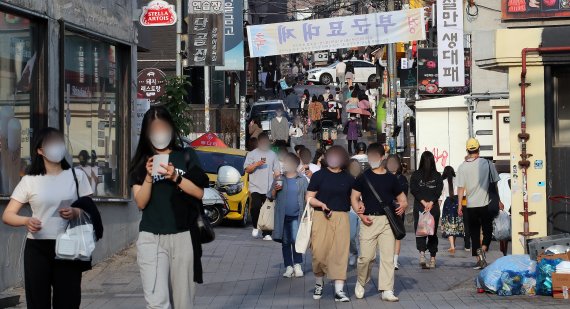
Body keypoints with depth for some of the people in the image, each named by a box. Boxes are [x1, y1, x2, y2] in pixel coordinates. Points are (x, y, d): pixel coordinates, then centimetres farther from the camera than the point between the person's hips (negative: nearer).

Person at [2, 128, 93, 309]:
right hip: (37, 248, 0)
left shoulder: (76, 175, 6)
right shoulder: (29, 180, 3)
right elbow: (7, 215, 0)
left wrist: (75, 213, -14)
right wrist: (26, 221, -20)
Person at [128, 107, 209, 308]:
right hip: (151, 238, 0)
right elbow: (141, 203, 1)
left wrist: (175, 177, -15)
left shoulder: (187, 157, 6)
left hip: (183, 237, 0)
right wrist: (149, 177, -15)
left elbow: (199, 193, 0)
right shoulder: (141, 162, 8)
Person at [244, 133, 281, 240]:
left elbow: (277, 171, 14)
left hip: (269, 189, 3)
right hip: (255, 187, -3)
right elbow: (247, 169, 2)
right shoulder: (252, 154, 7)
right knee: (256, 206, -20)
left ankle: (266, 234, 7)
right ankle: (255, 227, 3)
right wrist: (256, 164, -13)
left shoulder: (273, 155, 16)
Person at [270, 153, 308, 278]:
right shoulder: (279, 179, 8)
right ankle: (288, 267, 14)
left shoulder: (302, 180, 4)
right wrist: (275, 189, -11)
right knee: (285, 242, 7)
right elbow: (271, 197, 10)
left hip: (296, 216, -2)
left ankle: (297, 265, -2)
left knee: (295, 240, -12)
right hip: (283, 216, 2)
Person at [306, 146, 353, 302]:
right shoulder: (319, 175, 3)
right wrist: (321, 204, -15)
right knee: (319, 252, 0)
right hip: (321, 217, -1)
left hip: (341, 218, 1)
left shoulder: (348, 178, 10)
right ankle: (319, 284, 24)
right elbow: (309, 198, 3)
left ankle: (339, 290, -3)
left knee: (340, 252, -4)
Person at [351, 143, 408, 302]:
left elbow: (401, 197, 18)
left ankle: (387, 291, 0)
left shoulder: (391, 178, 11)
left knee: (388, 257, -3)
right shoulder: (363, 177, 5)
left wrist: (403, 205, -5)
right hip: (369, 220, -2)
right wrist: (361, 214, -8)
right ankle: (361, 283, 23)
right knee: (366, 256, -3)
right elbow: (354, 198, 6)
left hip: (388, 220, 2)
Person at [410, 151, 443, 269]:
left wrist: (423, 202, -9)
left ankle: (422, 254, -20)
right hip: (434, 208, 1)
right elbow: (438, 191, -6)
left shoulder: (415, 175, -2)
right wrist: (430, 203, -10)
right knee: (433, 232, 10)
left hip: (419, 207, -1)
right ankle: (432, 259, 12)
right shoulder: (437, 176, 1)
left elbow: (414, 190, -8)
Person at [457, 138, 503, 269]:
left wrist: (459, 205, 0)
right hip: (486, 204, 0)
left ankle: (478, 259, 7)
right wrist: (498, 201, 11)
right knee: (487, 231, 11)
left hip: (471, 206, 1)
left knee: (474, 233, 10)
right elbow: (494, 183, 1)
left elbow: (461, 187, -6)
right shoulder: (488, 164, -4)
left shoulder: (462, 167, -4)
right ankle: (483, 250, -15)